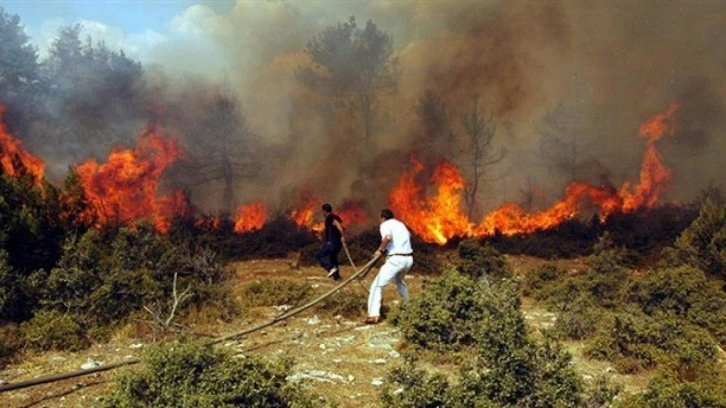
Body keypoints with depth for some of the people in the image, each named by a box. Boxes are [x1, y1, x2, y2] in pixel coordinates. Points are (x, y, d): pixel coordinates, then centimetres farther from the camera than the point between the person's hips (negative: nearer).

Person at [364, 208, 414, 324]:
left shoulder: (385, 224, -1)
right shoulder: (400, 224, 20)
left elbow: (388, 237, -24)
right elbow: (408, 235, 40)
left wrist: (380, 250, -10)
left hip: (395, 259, -7)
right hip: (409, 259, 7)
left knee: (377, 285, -4)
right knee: (399, 280, 35)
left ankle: (374, 314, -18)